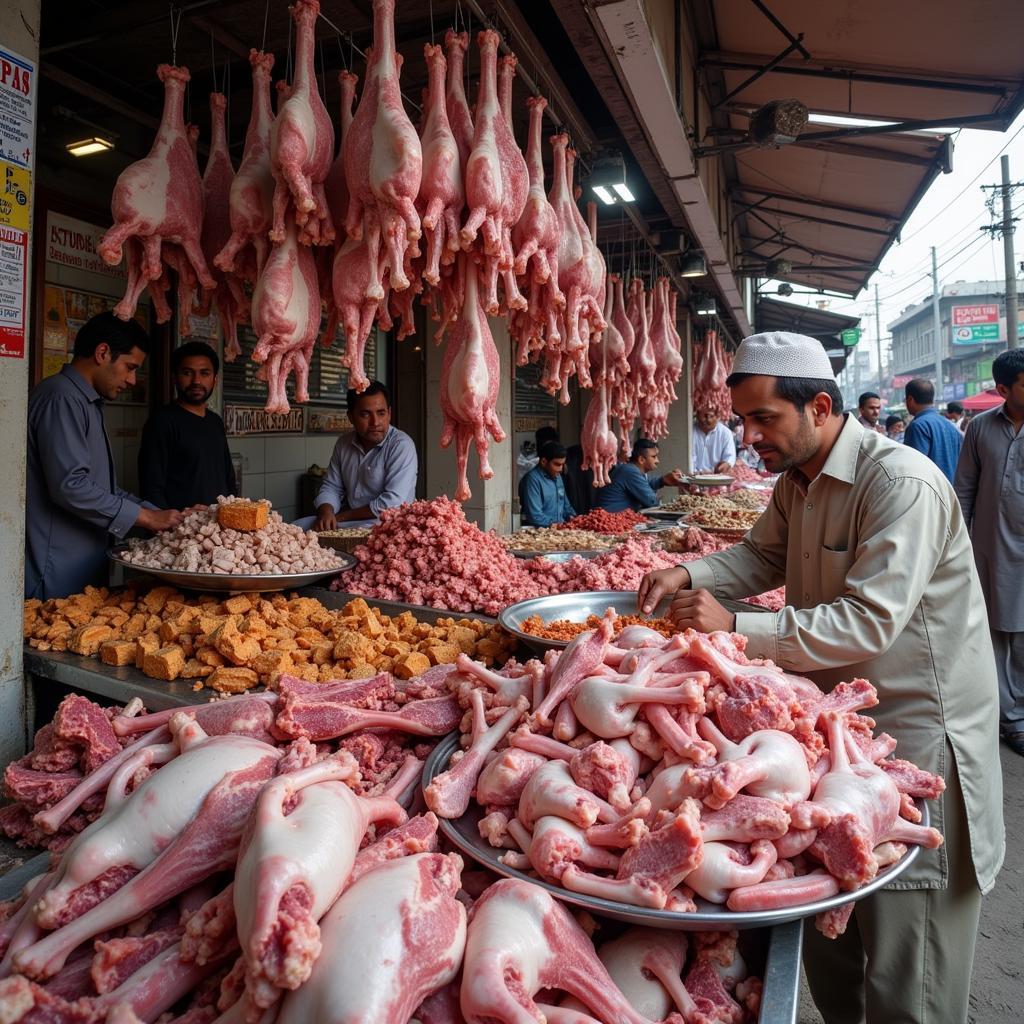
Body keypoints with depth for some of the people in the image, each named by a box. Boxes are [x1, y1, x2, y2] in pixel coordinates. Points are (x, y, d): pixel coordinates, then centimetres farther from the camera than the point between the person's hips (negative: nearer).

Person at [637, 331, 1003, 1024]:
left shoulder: (901, 484, -24)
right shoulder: (797, 480, 4)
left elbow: (869, 621, -30)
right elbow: (763, 554, 14)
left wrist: (736, 628, -31)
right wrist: (689, 575, -5)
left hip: (915, 738, -8)